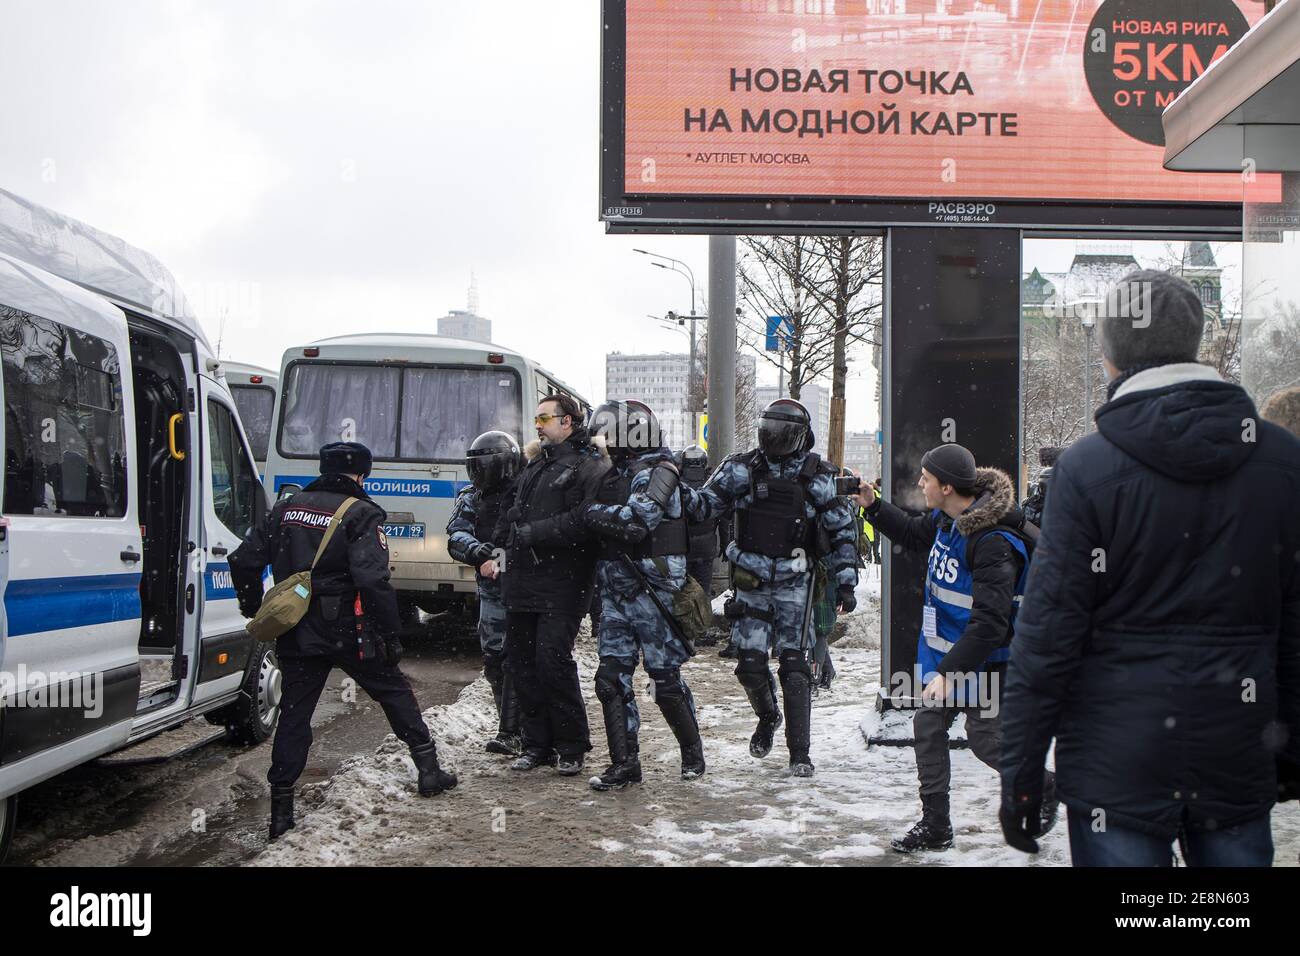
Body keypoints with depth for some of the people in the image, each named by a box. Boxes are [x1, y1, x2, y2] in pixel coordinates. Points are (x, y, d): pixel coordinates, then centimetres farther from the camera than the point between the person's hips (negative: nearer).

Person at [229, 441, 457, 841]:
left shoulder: (287, 508, 8)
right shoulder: (360, 515, -9)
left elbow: (244, 561, 8)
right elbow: (373, 580, -20)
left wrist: (254, 612, 20)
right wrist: (390, 635, -14)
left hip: (296, 638, 4)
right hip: (349, 634, -4)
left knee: (293, 715, 9)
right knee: (395, 692, 15)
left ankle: (280, 810, 7)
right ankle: (428, 770, 20)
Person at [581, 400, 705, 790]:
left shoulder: (656, 470, -11)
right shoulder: (615, 473, 15)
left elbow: (635, 522, -24)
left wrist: (593, 513, -13)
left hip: (652, 589, -8)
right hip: (615, 589, 8)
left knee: (666, 678, 0)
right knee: (611, 677, 2)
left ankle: (692, 753, 18)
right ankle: (624, 763, 8)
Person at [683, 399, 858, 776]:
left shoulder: (816, 477, -1)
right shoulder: (742, 469, 2)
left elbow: (843, 531, 4)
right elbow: (706, 504, 1)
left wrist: (845, 582, 0)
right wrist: (684, 493, -21)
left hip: (794, 582, -2)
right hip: (750, 580, 2)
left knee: (793, 665, -5)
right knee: (750, 663, -1)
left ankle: (799, 752, 1)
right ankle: (768, 718, 30)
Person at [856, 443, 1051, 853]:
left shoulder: (994, 541, -28)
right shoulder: (945, 518, -1)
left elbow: (990, 622, -31)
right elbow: (912, 534, 25)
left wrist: (950, 671, -33)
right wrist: (871, 505, 13)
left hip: (982, 658, -8)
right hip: (944, 650, 9)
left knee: (984, 736, 5)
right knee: (928, 725, 8)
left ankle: (1041, 790, 33)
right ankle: (935, 826, 17)